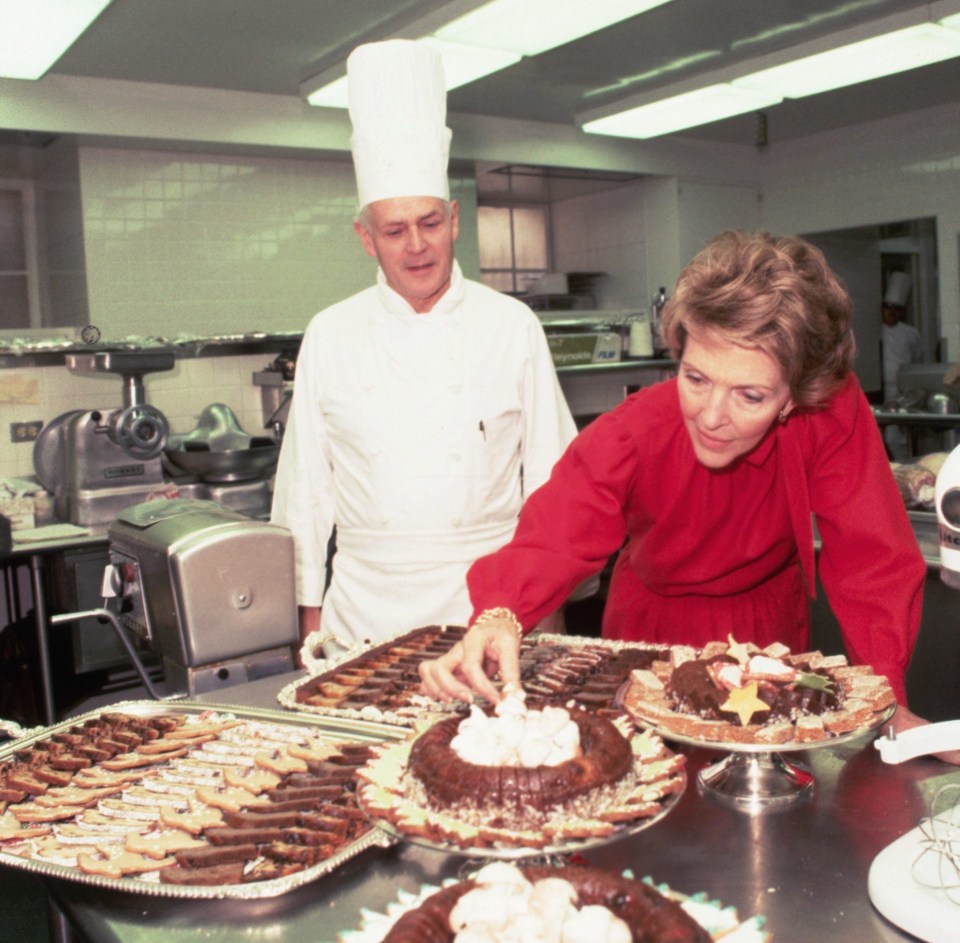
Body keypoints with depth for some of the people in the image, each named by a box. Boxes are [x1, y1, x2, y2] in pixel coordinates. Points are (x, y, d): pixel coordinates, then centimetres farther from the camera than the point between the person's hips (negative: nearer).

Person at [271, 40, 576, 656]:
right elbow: (305, 490, 6)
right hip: (366, 611, 1)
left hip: (489, 600, 0)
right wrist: (311, 615, 7)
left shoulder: (512, 326, 0)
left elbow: (551, 474, 3)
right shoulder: (330, 336, 2)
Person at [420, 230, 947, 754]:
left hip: (768, 631, 2)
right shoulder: (633, 432, -26)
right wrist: (498, 619, -56)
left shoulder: (834, 412, -26)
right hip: (651, 634, -1)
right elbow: (552, 539, -36)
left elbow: (870, 558, -21)